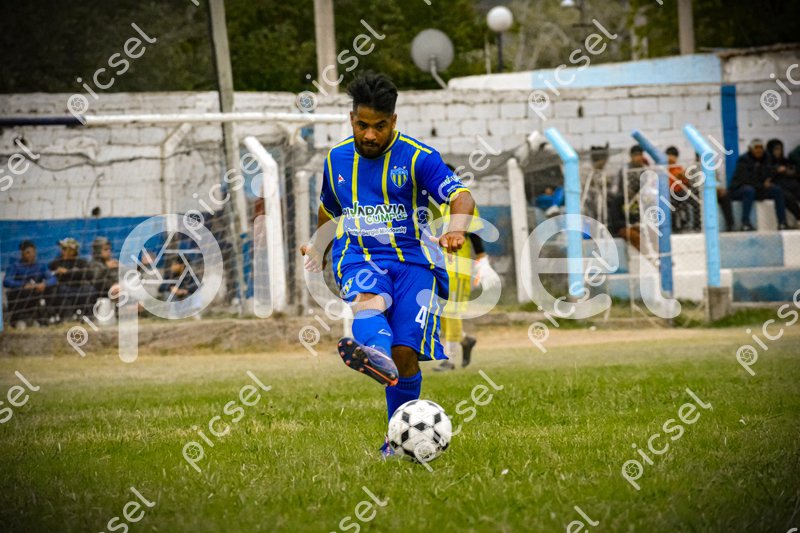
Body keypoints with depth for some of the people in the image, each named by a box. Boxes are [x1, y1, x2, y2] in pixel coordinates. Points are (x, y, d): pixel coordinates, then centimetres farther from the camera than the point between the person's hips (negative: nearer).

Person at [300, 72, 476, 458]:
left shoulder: (418, 158, -2)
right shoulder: (336, 159, 12)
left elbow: (460, 196, -15)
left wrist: (456, 230, -35)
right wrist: (317, 248, 30)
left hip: (413, 257, -2)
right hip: (359, 257, 2)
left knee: (406, 353, -15)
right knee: (368, 299, -36)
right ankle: (375, 355, -69)